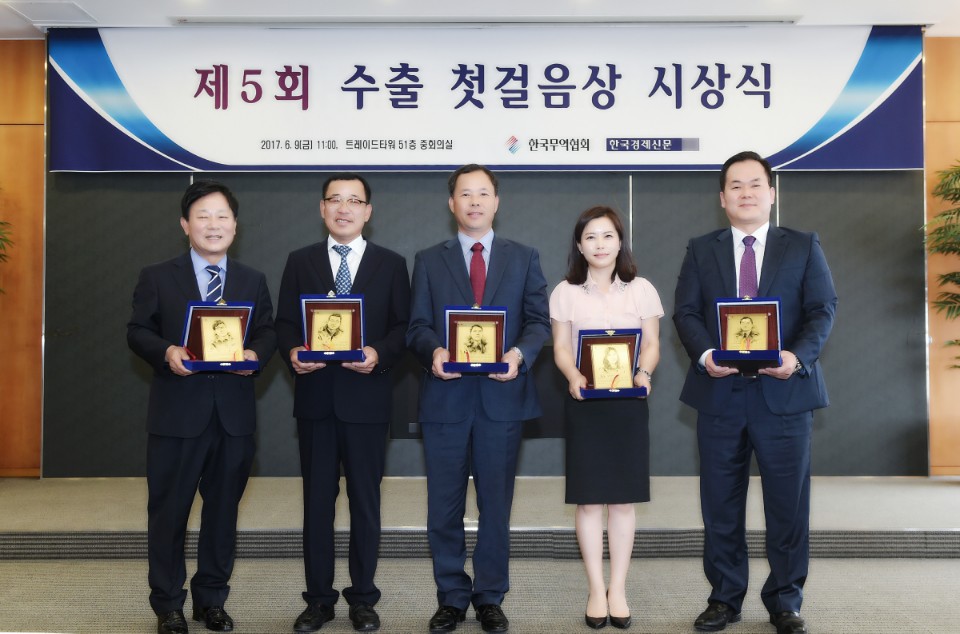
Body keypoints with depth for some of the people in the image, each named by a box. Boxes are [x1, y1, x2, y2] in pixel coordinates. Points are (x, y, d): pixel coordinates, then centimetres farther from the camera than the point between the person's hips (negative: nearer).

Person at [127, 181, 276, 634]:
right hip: (176, 413, -2)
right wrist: (167, 353, -19)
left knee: (223, 509, 11)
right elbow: (137, 332, 0)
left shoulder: (253, 281, 11)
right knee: (169, 510, 5)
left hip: (234, 413, 3)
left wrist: (255, 354, -13)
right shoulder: (157, 278, 3)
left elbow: (267, 332, 8)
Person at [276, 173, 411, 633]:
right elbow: (284, 323, 6)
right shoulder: (300, 261, 9)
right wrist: (293, 352, -14)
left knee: (365, 501, 8)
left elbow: (404, 327, 1)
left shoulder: (391, 264, 5)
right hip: (315, 395, 1)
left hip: (366, 397, -1)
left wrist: (379, 354, -17)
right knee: (317, 501, 8)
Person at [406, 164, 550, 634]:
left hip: (502, 395, 0)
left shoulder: (524, 258, 9)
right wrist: (433, 351, -18)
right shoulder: (428, 260, 9)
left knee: (496, 504, 8)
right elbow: (417, 325, 3)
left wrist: (519, 353, -16)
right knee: (444, 507, 7)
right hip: (446, 396, 0)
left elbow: (539, 321, 3)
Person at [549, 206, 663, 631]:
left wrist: (644, 374, -17)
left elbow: (652, 344, 3)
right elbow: (561, 347, 1)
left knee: (623, 497, 4)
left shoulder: (641, 289, 3)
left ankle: (618, 588, 15)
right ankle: (596, 588, 13)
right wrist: (573, 377, -18)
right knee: (588, 498, 2)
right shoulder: (565, 292, 2)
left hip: (628, 401, 0)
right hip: (584, 402, 0)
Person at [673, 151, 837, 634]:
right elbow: (686, 312, 2)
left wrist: (799, 356, -18)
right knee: (720, 504, 9)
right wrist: (706, 354, -17)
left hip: (784, 392, -1)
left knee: (788, 503, 5)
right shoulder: (700, 250, 10)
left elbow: (822, 309, 0)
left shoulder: (804, 247, 8)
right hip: (720, 393, 1)